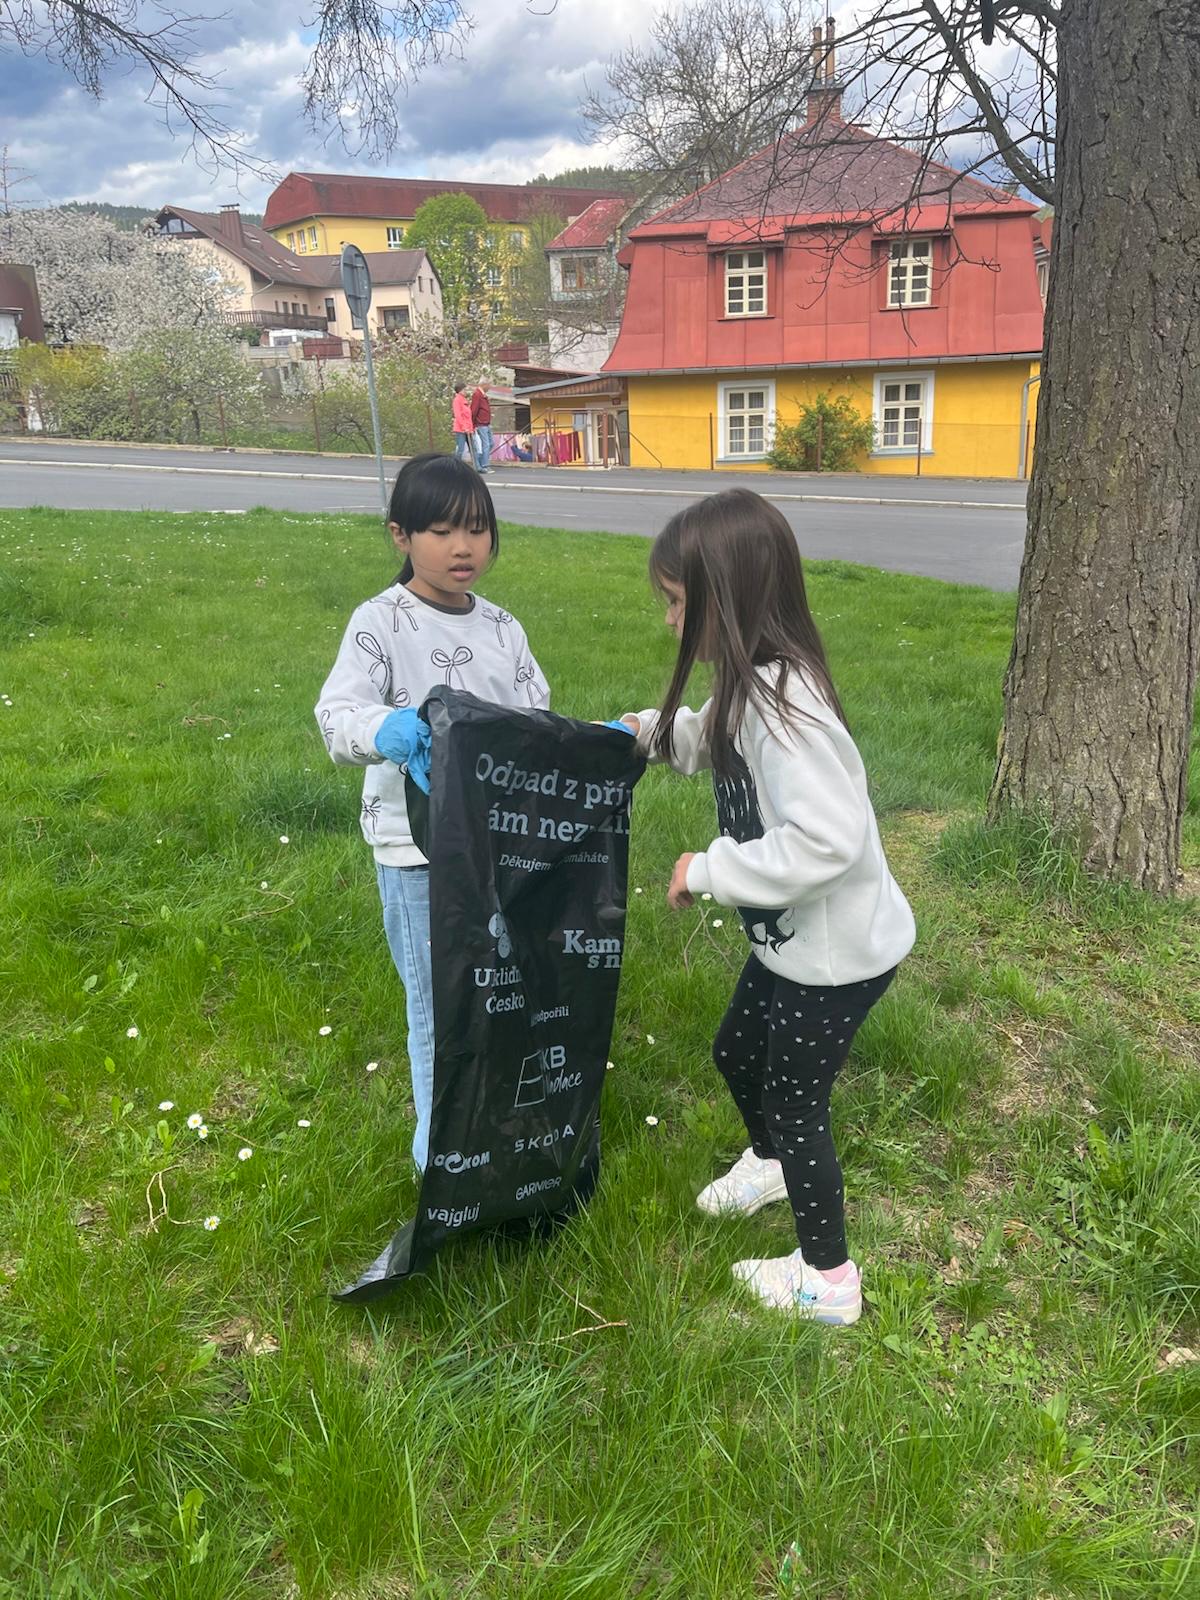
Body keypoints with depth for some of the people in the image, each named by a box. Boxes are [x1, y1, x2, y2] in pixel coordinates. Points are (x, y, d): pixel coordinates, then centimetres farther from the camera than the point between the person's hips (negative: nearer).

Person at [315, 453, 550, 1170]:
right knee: (441, 1008, 4)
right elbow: (339, 712, -23)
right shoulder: (381, 622, -10)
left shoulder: (501, 627, 6)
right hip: (419, 850, -5)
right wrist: (382, 728, -45)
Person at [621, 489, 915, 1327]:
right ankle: (770, 1164, 59)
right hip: (792, 939, 9)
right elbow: (719, 742, 22)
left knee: (794, 1101, 9)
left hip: (839, 950, -9)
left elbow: (827, 839, -38)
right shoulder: (751, 687, -1)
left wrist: (711, 870, -28)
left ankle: (829, 1280, 31)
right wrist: (648, 731, 8)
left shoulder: (780, 701, -31)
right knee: (736, 1055, 27)